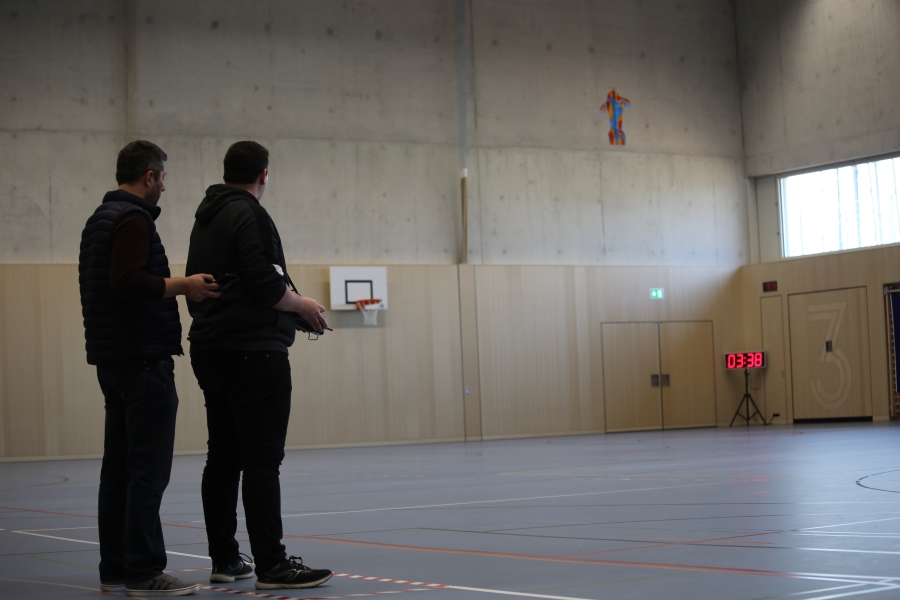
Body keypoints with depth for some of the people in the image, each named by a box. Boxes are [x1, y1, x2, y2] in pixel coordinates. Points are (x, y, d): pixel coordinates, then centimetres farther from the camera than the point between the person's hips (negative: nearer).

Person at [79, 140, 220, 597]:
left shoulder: (100, 218, 19)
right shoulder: (134, 219, -12)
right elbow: (129, 282, -25)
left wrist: (175, 287, 24)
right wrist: (182, 286, -16)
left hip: (113, 359, 10)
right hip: (143, 358, -10)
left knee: (118, 467, 12)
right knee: (148, 469, -8)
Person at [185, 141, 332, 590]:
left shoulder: (205, 219, 18)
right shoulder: (249, 214, -10)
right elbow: (266, 284, -20)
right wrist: (304, 305, -2)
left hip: (211, 351, 10)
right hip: (253, 351, -10)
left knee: (223, 458, 11)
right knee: (262, 461, -10)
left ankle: (224, 559, 16)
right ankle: (271, 566, -11)